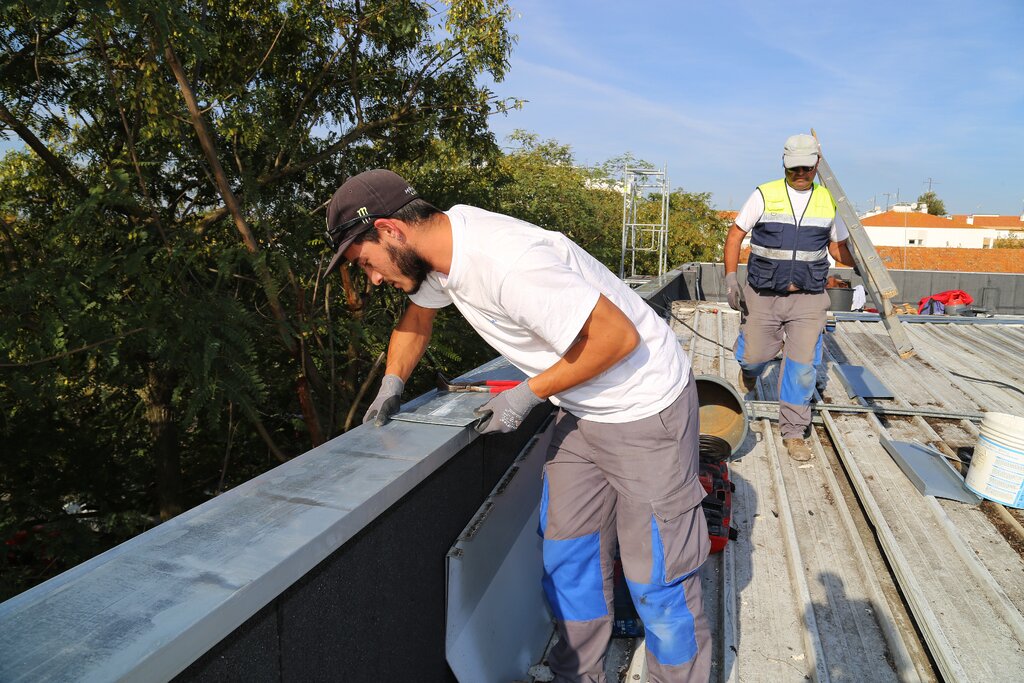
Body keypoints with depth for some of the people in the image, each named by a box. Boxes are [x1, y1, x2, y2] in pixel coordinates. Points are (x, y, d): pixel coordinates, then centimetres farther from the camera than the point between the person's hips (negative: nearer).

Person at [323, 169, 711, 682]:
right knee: (566, 559, 16)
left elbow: (619, 336, -28)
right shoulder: (440, 244, -3)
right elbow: (417, 316, 18)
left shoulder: (505, 260, -32)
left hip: (644, 406, -8)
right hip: (583, 409, 9)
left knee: (656, 577, 3)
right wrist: (391, 384, 7)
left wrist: (528, 394, -19)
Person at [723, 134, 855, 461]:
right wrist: (731, 278, -10)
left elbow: (838, 246, 15)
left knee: (802, 366, -2)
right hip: (762, 296, -1)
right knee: (755, 355, 7)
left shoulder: (829, 201, 5)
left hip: (808, 299, 1)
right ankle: (750, 366, 47)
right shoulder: (764, 195, -4)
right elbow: (735, 235, 0)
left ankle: (793, 432, 12)